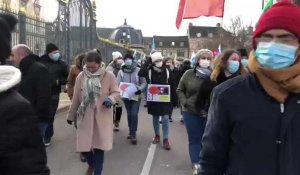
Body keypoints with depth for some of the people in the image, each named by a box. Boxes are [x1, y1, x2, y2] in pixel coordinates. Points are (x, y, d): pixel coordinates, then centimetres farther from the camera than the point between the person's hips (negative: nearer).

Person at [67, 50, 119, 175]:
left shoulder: (109, 76, -5)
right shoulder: (81, 77, 2)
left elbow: (116, 92, 0)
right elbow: (76, 98, 8)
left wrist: (110, 99, -23)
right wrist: (71, 116, 13)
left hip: (102, 118, -2)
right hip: (84, 117, 2)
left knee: (99, 146, 4)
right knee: (84, 146, 7)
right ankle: (92, 164, 39)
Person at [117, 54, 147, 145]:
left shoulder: (138, 70, -8)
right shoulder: (121, 71, -3)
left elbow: (144, 83, -5)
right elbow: (118, 84, -7)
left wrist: (140, 89, -22)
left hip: (136, 96, -3)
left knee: (134, 114, -11)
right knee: (129, 114, 15)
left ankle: (133, 134, -1)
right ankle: (131, 131, 31)